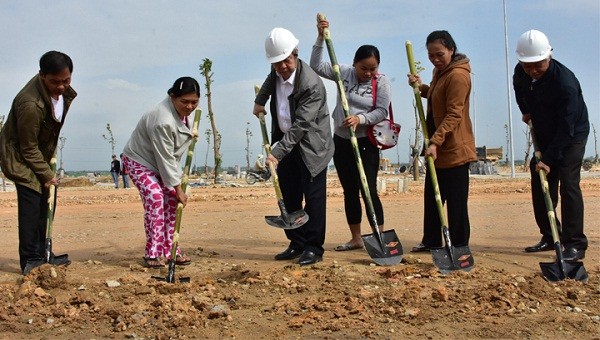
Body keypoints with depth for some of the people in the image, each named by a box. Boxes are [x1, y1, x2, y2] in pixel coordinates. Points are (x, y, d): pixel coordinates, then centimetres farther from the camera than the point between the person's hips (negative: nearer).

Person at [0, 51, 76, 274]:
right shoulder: (30, 104, -35)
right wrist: (47, 174, -20)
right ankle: (30, 261, -5)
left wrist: (53, 153, 13)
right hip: (20, 157, -8)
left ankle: (42, 254, 19)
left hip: (40, 154, 8)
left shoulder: (64, 91, -10)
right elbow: (29, 149, -26)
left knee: (43, 204, 10)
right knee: (31, 204, -12)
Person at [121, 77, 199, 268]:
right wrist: (178, 188, -26)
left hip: (158, 163, 9)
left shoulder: (182, 110, -7)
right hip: (139, 160, -9)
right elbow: (166, 159, -31)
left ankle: (169, 249, 7)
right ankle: (153, 253, -14)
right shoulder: (163, 121, -35)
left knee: (171, 199, 0)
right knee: (155, 198, -22)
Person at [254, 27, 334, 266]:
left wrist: (278, 152, -37)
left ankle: (313, 248, 3)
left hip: (311, 144, -7)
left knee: (313, 196, -5)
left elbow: (301, 125, -31)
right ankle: (297, 244, 20)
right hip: (285, 141, 8)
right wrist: (259, 100, 15)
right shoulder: (277, 72, -2)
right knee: (289, 197, 10)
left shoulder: (312, 85, -25)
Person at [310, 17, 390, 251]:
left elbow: (381, 112, -12)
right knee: (349, 191, 10)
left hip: (366, 143, -4)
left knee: (368, 190, -10)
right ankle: (356, 238, 19)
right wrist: (321, 38, -12)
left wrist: (359, 119, -28)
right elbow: (316, 66, -3)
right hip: (341, 142, 4)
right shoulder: (344, 73, 1)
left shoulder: (382, 82, -8)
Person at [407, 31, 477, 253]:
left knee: (456, 199, -2)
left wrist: (435, 142, -28)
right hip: (439, 146, 10)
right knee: (432, 196, 15)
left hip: (454, 148, -10)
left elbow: (454, 114, -23)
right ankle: (431, 241, 26)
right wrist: (420, 87, 8)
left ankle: (459, 245, 8)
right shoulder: (440, 71, 13)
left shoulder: (457, 75, -18)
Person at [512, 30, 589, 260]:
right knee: (540, 185, 6)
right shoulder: (521, 73, -9)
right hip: (544, 135, 7)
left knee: (568, 184, -17)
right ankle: (550, 237, 17)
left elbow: (566, 129, -30)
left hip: (572, 136, -7)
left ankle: (575, 244, -14)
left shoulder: (565, 82, -31)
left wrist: (548, 159, -32)